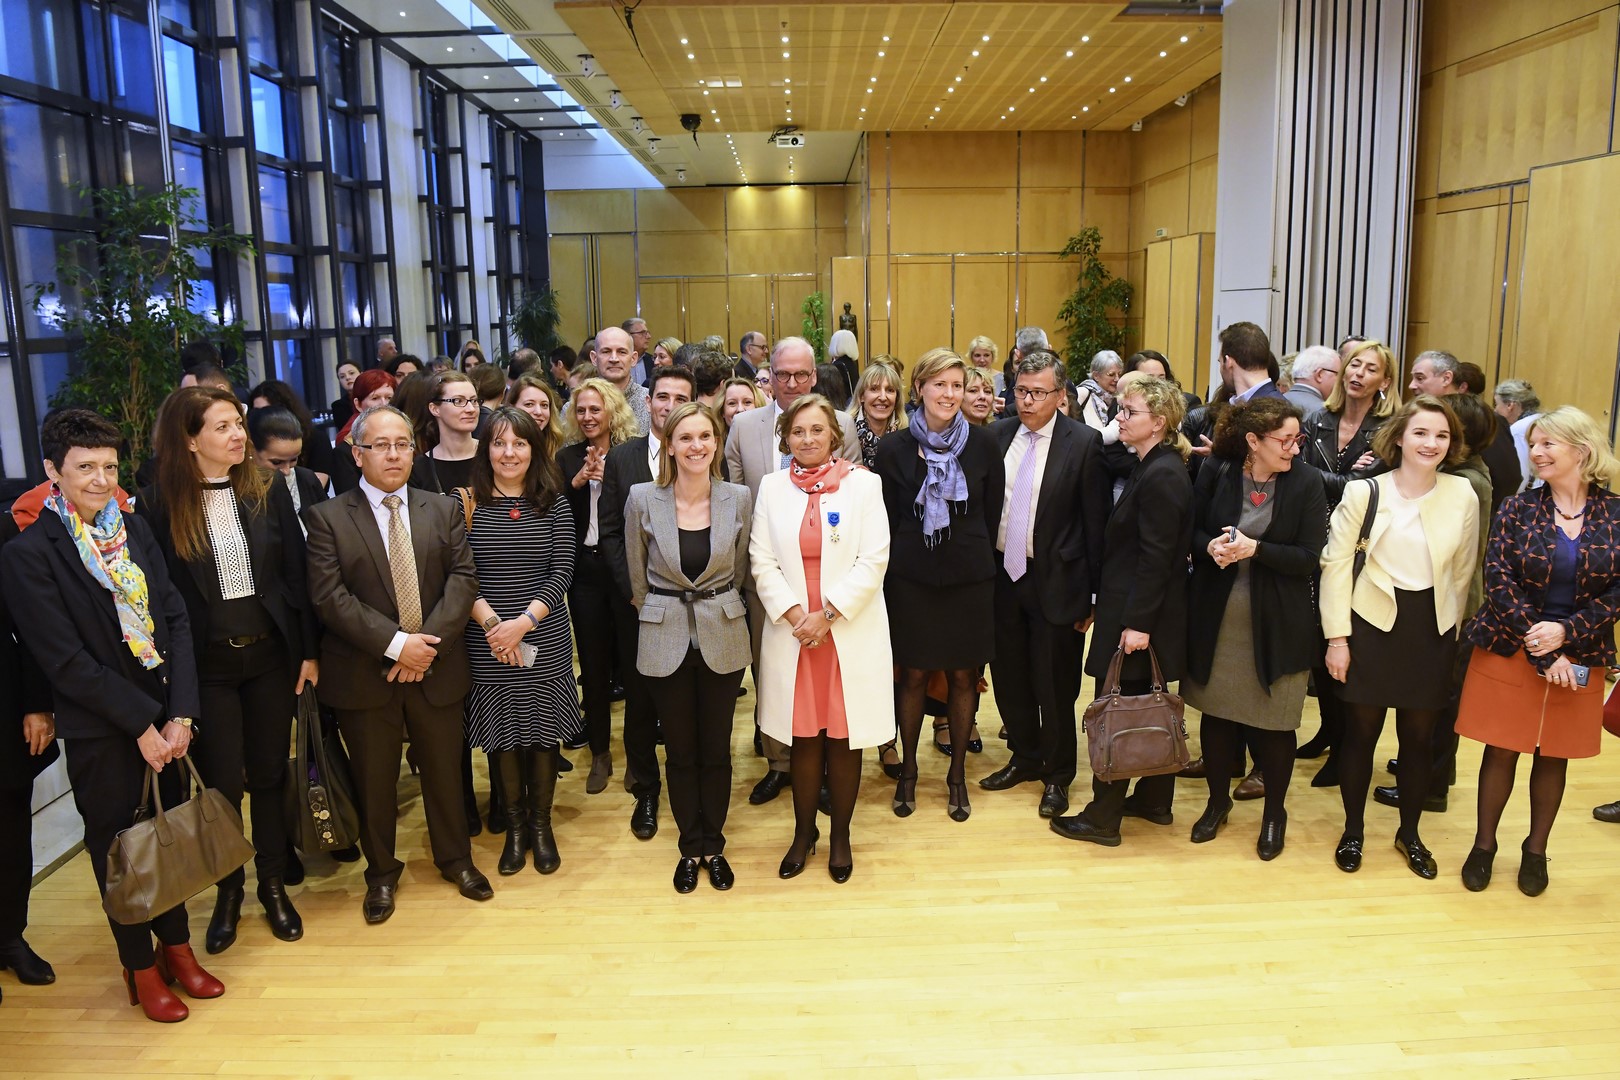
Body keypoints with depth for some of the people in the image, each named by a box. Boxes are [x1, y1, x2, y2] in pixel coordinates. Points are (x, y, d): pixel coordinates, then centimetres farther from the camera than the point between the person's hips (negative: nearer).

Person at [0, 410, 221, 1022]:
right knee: (116, 846, 11)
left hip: (165, 718, 4)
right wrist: (141, 723, -14)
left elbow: (175, 620, 1)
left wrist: (180, 715, -7)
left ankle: (176, 946, 34)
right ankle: (140, 966, 30)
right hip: (98, 732, -4)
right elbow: (66, 660, -15)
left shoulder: (135, 531, 3)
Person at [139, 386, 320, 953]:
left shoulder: (268, 492, -1)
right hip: (206, 665, -2)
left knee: (270, 775, 12)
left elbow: (296, 575, 1)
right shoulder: (159, 505, -8)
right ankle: (228, 892, 28)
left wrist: (309, 650, -1)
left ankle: (273, 885, 29)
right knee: (223, 784, 6)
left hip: (270, 655, 2)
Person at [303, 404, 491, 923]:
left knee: (445, 770, 15)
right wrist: (395, 644, -20)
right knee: (374, 780, 12)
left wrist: (429, 642, -17)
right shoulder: (326, 517, -4)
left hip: (437, 670, 2)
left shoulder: (443, 510, 5)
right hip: (364, 676, -2)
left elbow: (463, 578, -4)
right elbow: (330, 596, -13)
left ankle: (455, 858, 36)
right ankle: (381, 872, 32)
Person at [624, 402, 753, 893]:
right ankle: (690, 848, 28)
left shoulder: (738, 499, -5)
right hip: (665, 640, 0)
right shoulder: (642, 499, -7)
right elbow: (637, 575, 5)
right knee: (680, 752, 11)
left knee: (716, 750, 11)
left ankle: (714, 846, 29)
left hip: (723, 636, 1)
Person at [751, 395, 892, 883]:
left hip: (850, 634, -1)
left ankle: (840, 836, 23)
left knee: (844, 740, 7)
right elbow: (762, 560, 2)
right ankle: (803, 832, 25)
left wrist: (827, 614, -11)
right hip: (791, 633, 2)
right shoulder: (772, 487, 6)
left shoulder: (863, 483, -1)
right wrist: (795, 614, -10)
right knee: (803, 739, 9)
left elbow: (874, 560, -6)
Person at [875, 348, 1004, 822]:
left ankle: (957, 773, 25)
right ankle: (908, 770, 25)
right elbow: (888, 519, 2)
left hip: (969, 578, 1)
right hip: (911, 578, 0)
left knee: (963, 675, 9)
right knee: (913, 675, 8)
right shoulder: (893, 448, -4)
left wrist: (976, 558, 7)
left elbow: (992, 514, 5)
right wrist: (903, 560, 3)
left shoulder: (983, 444, -3)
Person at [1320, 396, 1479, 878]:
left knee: (1419, 738, 11)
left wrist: (1452, 630, 12)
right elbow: (1336, 563, -7)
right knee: (1361, 731, 7)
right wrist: (1337, 637, -9)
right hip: (1372, 624, -2)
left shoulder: (1463, 495, -2)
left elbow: (1462, 572, 9)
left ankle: (1409, 834, 31)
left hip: (1433, 630, 2)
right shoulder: (1363, 493, -8)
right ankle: (1352, 831, 25)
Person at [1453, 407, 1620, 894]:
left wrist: (1566, 632, -17)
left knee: (1553, 756, 12)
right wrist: (1539, 648, -15)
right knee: (1501, 751, 6)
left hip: (1579, 658, 1)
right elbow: (1499, 580, -10)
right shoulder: (1518, 509, -4)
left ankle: (1536, 850, 29)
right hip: (1509, 651, -1)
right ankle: (1484, 845, 23)